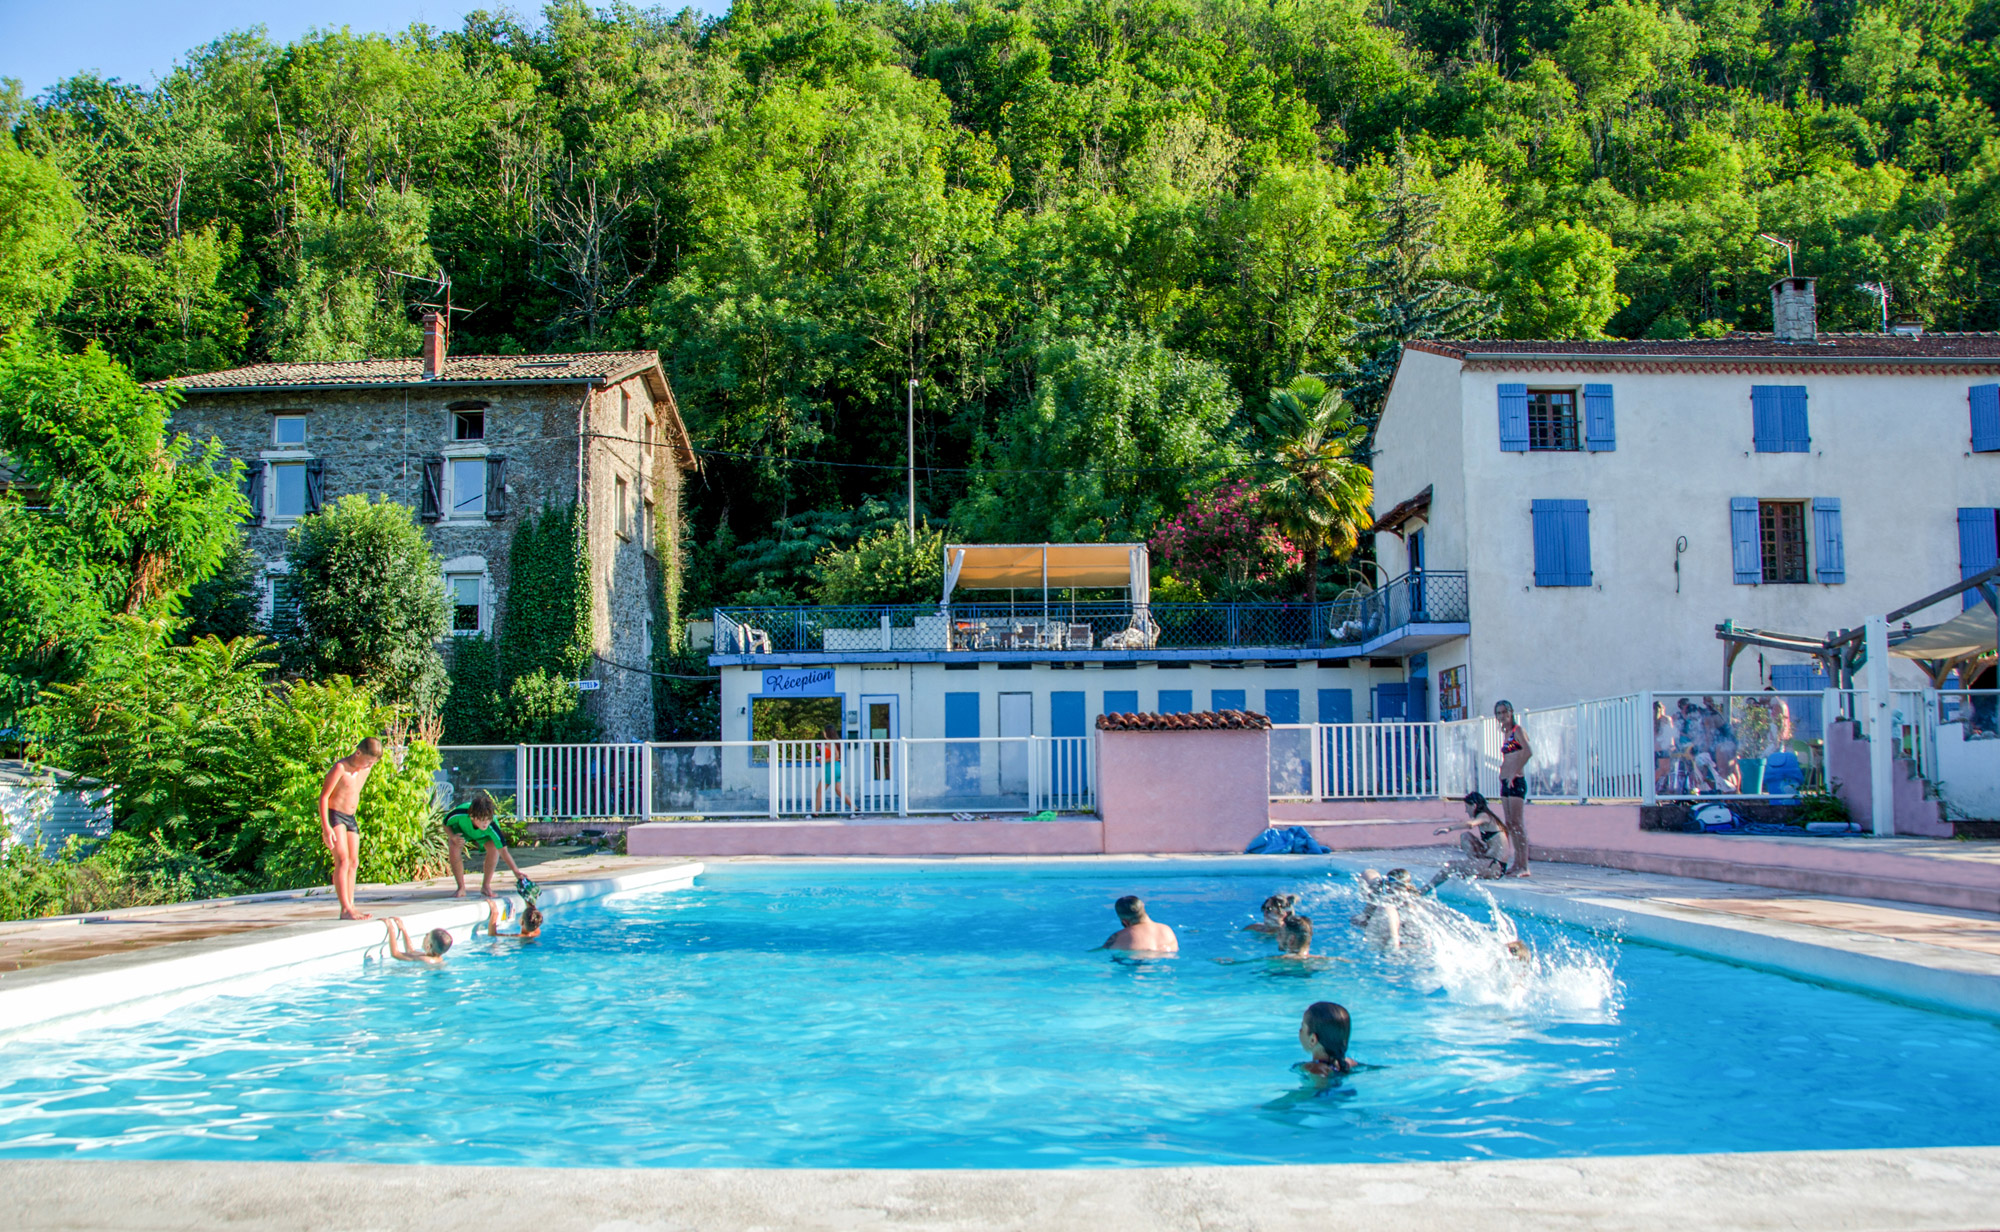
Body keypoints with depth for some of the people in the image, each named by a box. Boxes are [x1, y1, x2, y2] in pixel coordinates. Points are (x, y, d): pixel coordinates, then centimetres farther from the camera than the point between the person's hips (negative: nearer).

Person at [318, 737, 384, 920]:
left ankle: (350, 907, 8)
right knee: (342, 860, -15)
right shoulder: (340, 768, -15)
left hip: (350, 818, 8)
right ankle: (345, 909, -18)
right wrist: (326, 827, -21)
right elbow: (323, 796, -15)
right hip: (334, 816, -8)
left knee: (353, 862, 5)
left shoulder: (365, 769, 8)